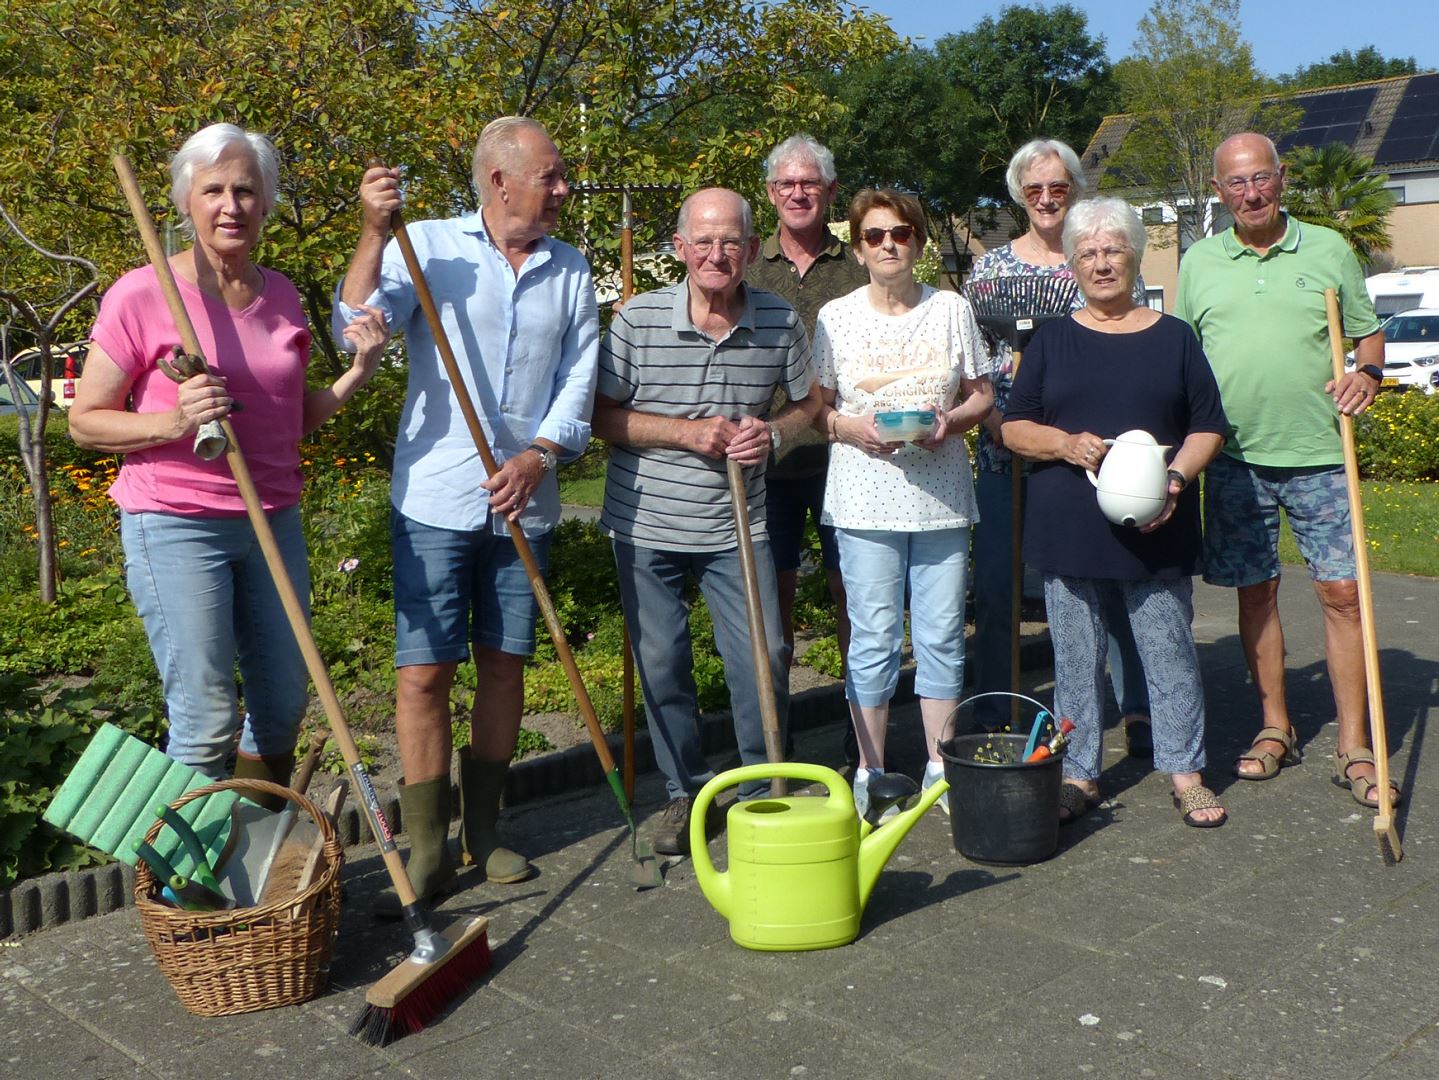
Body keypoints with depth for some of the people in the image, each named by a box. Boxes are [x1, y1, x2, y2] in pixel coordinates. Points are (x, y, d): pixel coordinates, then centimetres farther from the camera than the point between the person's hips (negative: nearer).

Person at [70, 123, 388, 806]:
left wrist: (359, 370, 1)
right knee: (206, 722, -6)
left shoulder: (281, 296, 8)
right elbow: (85, 422, -4)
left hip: (274, 522, 6)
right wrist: (173, 421, -22)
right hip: (175, 526, -5)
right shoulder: (141, 296, -8)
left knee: (283, 706, 13)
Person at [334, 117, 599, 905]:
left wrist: (538, 456, -10)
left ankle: (482, 829, 24)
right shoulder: (427, 246, -1)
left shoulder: (569, 271, 10)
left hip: (523, 503, 4)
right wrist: (374, 232, -23)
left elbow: (579, 378, 5)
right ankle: (427, 850, 6)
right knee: (423, 670, -4)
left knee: (505, 664, 10)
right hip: (434, 498, -3)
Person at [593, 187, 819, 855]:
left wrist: (772, 434, -10)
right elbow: (601, 417, -6)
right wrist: (689, 432, -17)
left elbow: (807, 403, 12)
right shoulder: (638, 319, -9)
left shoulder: (780, 323, -2)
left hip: (736, 526, 1)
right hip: (646, 525, -1)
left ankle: (762, 790, 23)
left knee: (763, 658, 0)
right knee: (661, 665, 8)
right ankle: (684, 792, 28)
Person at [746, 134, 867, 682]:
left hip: (843, 456, -1)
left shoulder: (859, 267, 6)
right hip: (768, 457, 1)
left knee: (851, 587, 4)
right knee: (774, 589, 7)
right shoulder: (746, 267, 9)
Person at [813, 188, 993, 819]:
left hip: (942, 497, 2)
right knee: (874, 638, -1)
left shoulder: (952, 310, 8)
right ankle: (871, 772, 12)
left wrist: (952, 421, -8)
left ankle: (941, 766, 18)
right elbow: (814, 410, 6)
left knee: (942, 635, 5)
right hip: (866, 500, -2)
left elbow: (982, 394, 12)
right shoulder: (836, 317, 4)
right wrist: (852, 428, -14)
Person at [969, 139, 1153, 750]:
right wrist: (996, 420, -10)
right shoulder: (991, 266, 8)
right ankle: (990, 718, 16)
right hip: (1007, 448, 1)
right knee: (995, 586, 3)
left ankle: (1138, 712, 17)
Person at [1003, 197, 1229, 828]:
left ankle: (1185, 772, 19)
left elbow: (1208, 428, 7)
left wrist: (1176, 479, -12)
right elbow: (1014, 427, 7)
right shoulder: (1052, 340, 9)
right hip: (1070, 532, 1)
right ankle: (1080, 774, 19)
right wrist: (1066, 444, -13)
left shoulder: (1173, 338, 8)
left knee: (1169, 652, 5)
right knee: (1076, 657, 7)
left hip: (1157, 532, 0)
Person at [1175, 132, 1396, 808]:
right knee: (1255, 592, 7)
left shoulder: (1328, 250, 6)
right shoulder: (1199, 262, 9)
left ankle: (1353, 747, 6)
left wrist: (1368, 373, -9)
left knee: (1341, 592, -3)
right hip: (1236, 457, 1)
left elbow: (1368, 332, 13)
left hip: (1319, 454, -1)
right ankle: (1275, 729, 22)